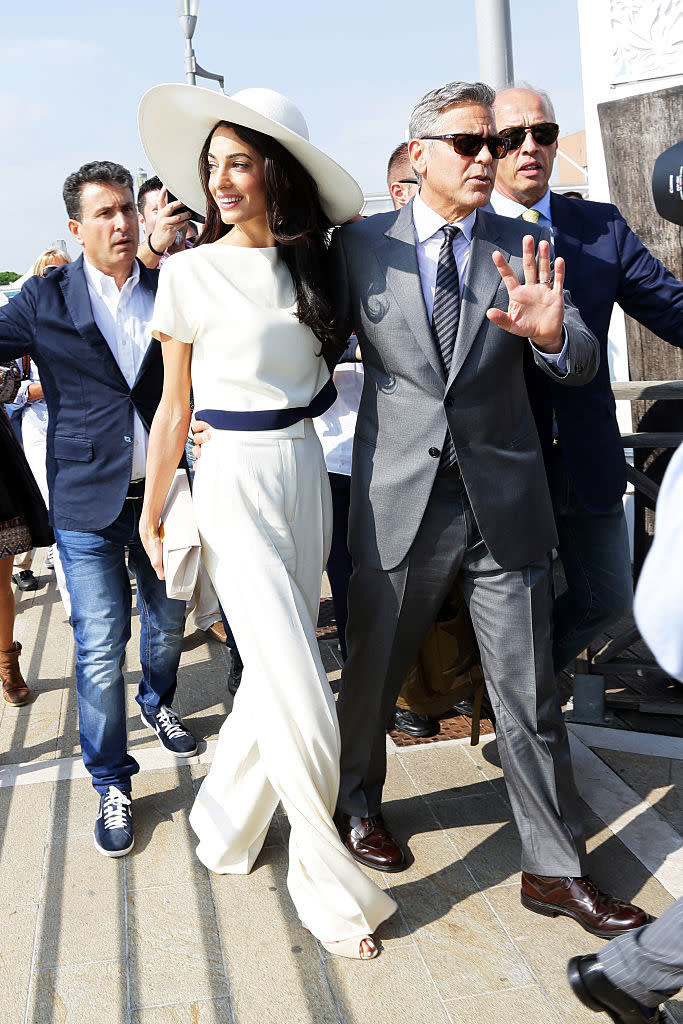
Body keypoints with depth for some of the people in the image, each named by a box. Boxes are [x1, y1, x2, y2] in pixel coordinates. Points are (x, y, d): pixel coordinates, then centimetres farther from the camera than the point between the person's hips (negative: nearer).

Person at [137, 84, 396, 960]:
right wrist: (151, 514, 4)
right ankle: (329, 886, 11)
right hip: (235, 484, -5)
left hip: (305, 476, 5)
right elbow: (175, 404, 1)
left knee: (277, 673, 12)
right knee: (301, 701, -7)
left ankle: (223, 824, 35)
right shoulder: (191, 271, -5)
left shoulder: (311, 264, 6)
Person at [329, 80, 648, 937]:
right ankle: (359, 798, 43)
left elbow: (583, 364, -4)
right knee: (371, 674, 15)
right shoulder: (361, 244, 1)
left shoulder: (522, 249, 4)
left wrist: (552, 333, -26)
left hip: (503, 503, 1)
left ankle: (554, 869, 22)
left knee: (529, 696, 7)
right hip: (400, 502, -1)